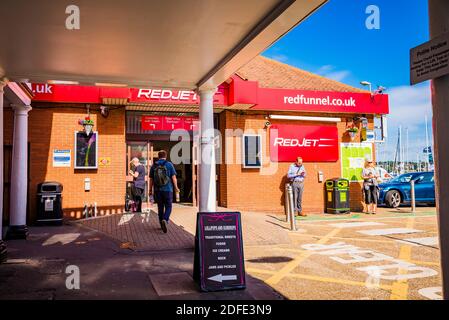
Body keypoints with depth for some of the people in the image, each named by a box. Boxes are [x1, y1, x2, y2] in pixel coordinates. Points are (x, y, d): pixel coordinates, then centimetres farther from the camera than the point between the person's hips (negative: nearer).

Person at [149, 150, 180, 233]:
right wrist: (176, 187, 5)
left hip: (157, 190, 3)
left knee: (160, 207, 13)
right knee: (168, 207, 4)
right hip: (168, 189, -3)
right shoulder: (169, 164, -3)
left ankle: (162, 223, 20)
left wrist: (150, 190, 14)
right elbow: (173, 177, -6)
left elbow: (151, 179, 6)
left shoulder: (154, 166, 4)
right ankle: (165, 220, -20)